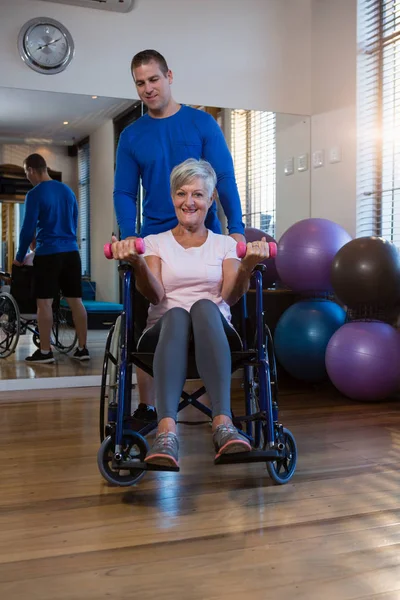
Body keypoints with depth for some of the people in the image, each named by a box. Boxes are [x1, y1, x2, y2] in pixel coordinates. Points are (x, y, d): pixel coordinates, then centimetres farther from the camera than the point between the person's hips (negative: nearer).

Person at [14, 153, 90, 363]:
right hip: (71, 252, 6)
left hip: (48, 254, -6)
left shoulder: (35, 195, -8)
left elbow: (28, 228, -8)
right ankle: (82, 348, 8)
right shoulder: (67, 190, 12)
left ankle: (45, 351, 2)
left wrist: (19, 257, 3)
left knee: (44, 302, 0)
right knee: (76, 301, 6)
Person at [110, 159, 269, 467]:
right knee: (175, 314, -38)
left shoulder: (225, 244, 17)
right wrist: (137, 263, -25)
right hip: (165, 332, 0)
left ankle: (223, 424, -50)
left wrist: (247, 266, -22)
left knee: (205, 307, -37)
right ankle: (166, 432, -56)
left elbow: (231, 295, -2)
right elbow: (155, 295, -4)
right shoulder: (155, 242, 15)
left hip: (216, 333, 0)